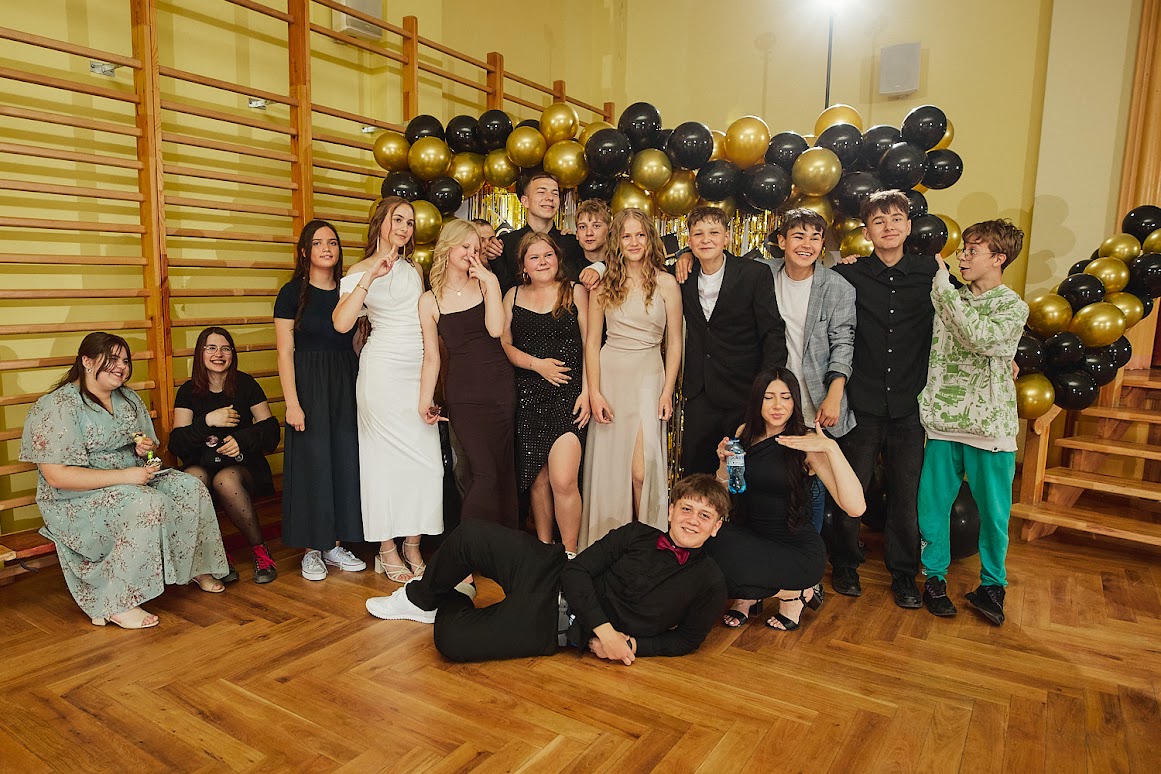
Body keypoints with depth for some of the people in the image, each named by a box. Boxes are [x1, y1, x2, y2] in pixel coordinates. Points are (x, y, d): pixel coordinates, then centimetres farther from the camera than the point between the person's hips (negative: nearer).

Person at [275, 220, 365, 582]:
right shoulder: (293, 293, -2)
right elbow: (285, 352, -6)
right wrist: (292, 403, -13)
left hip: (347, 386, 4)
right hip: (309, 385, -4)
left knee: (345, 460, 5)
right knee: (312, 462, 0)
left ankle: (335, 544, 17)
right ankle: (312, 549, 12)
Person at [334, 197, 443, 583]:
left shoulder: (414, 268, 17)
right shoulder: (361, 271, 0)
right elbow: (341, 322, -16)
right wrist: (369, 277, -20)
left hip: (419, 371, 5)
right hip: (383, 370, -5)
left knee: (425, 457, 0)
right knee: (387, 455, -2)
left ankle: (412, 546, 10)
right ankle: (387, 550, 9)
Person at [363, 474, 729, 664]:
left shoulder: (709, 582, -2)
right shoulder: (637, 534, 3)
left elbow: (688, 639, 6)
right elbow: (578, 570, -2)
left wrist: (633, 644, -10)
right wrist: (605, 629, -14)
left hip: (559, 627, -3)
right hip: (555, 580, 3)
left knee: (452, 640, -20)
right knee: (471, 535, -15)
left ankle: (453, 604, 18)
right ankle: (422, 599, 16)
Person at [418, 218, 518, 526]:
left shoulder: (487, 282, 7)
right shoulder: (429, 300, 4)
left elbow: (496, 330, -8)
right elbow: (431, 355, 6)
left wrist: (490, 283, -8)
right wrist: (425, 401, 0)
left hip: (501, 387, 2)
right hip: (463, 394, -2)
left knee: (505, 471, 6)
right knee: (484, 473, -11)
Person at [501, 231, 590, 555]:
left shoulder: (575, 292, 5)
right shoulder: (514, 295, 12)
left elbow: (589, 344, 2)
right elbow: (504, 343, 8)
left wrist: (586, 391, -7)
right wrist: (537, 364, -8)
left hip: (567, 395, -3)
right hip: (527, 397, 3)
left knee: (563, 481, -13)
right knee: (537, 480, 8)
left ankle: (570, 554, 4)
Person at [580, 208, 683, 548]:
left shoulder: (666, 283, 0)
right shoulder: (602, 284, 4)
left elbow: (675, 342, 2)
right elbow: (592, 340, 4)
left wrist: (667, 391, -4)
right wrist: (594, 392, -4)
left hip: (649, 376, -2)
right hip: (609, 376, 2)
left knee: (641, 470, -9)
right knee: (608, 466, 7)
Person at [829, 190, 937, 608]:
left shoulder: (930, 273, 3)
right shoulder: (849, 275, -2)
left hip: (909, 403, 2)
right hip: (862, 401, -1)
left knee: (906, 492, 10)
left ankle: (903, 572, 27)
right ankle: (845, 563, 27)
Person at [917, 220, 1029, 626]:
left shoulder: (1013, 307, -4)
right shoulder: (950, 299, 9)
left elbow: (978, 337, -23)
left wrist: (943, 286, -17)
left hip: (990, 426, -3)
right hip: (944, 422, 3)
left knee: (993, 513, 7)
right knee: (932, 504, 7)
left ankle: (991, 585, 26)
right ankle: (935, 577, 25)